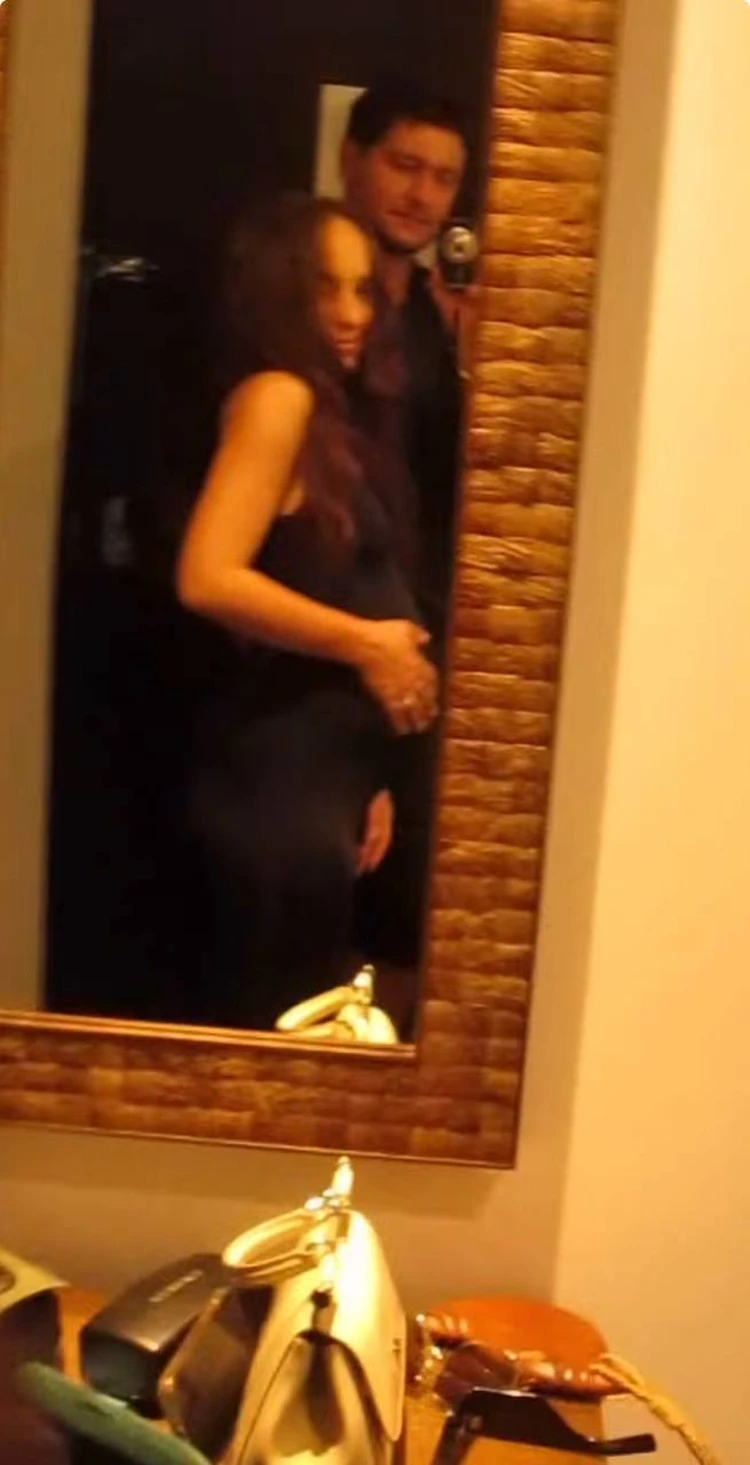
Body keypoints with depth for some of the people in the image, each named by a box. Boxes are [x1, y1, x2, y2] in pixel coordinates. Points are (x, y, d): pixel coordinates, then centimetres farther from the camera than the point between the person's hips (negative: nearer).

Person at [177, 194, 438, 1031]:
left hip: (321, 772, 9)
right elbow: (207, 578, -23)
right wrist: (364, 643, -15)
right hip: (276, 774, -9)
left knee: (297, 1019, 17)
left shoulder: (336, 413, 15)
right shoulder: (278, 397, -11)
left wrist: (367, 777, 11)